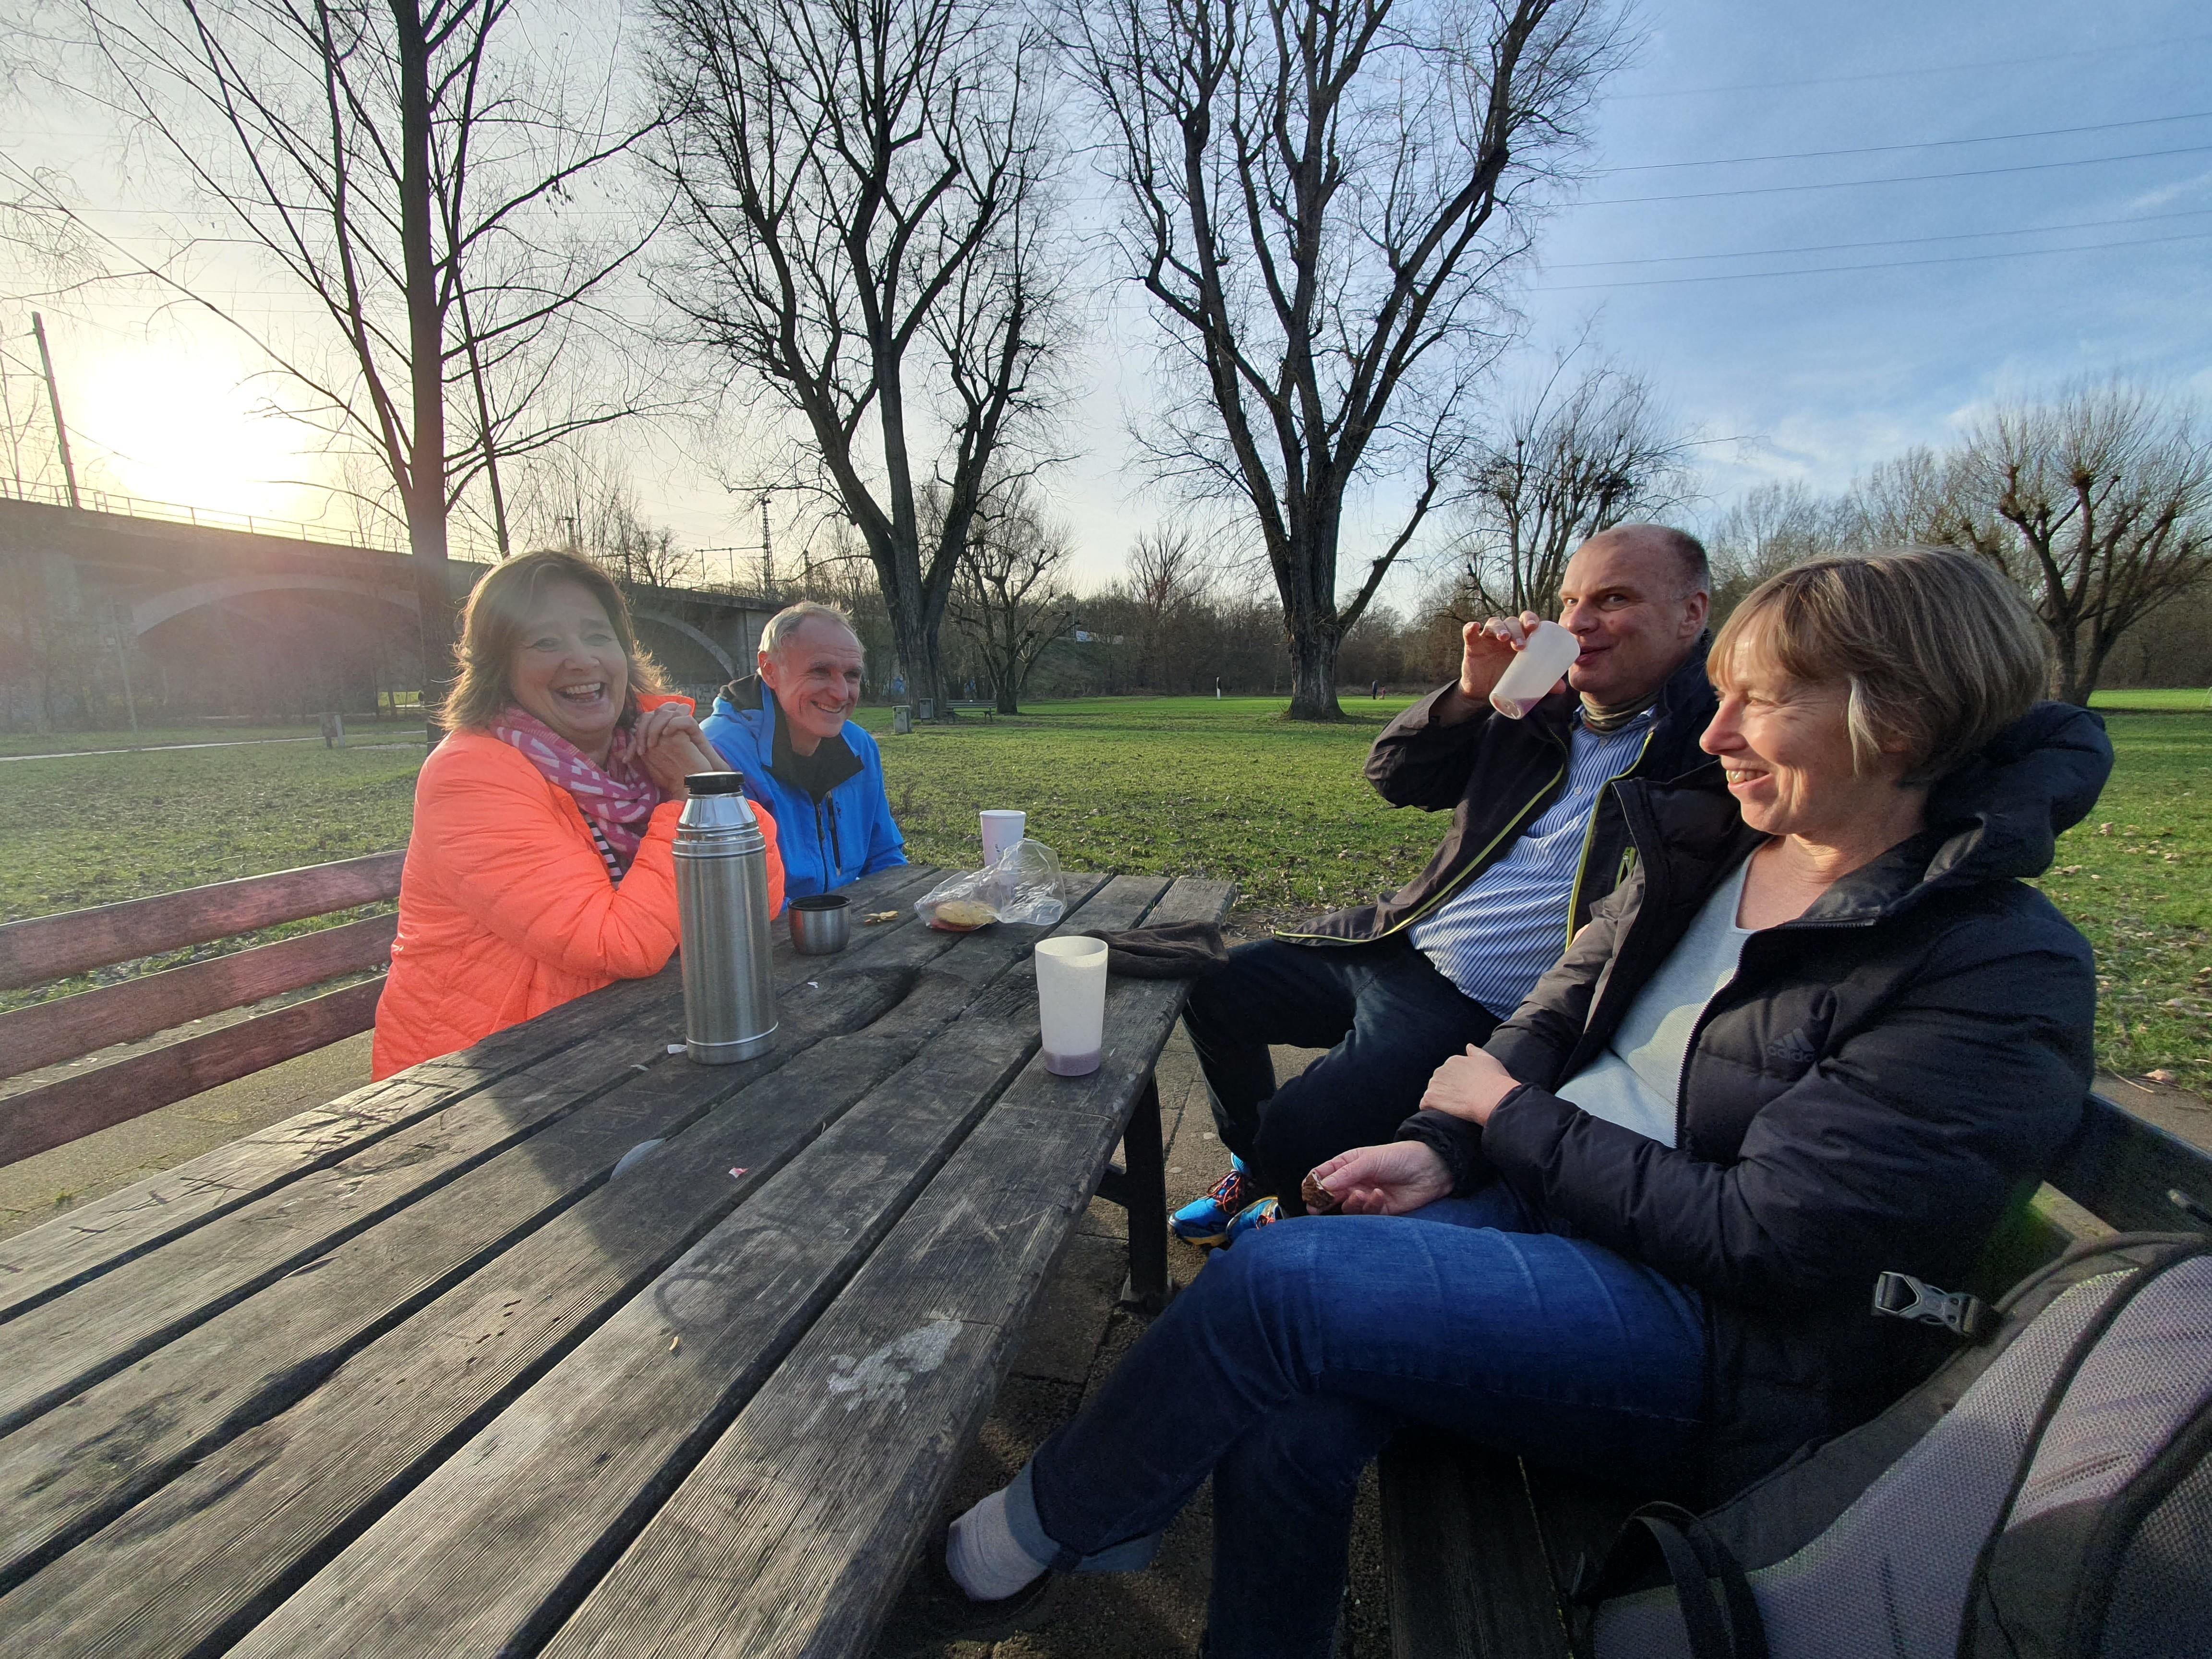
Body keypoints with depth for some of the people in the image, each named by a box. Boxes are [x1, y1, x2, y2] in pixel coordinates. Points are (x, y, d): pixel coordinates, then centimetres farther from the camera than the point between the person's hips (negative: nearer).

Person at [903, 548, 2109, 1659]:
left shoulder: (2003, 978, -14)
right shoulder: (1706, 847, 6)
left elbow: (1760, 1240, -19)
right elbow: (1554, 1019, 10)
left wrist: (1508, 1114, -11)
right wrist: (1444, 1148, -7)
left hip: (1724, 1345, -6)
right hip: (1539, 1199, 6)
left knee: (1282, 1279, -24)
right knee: (1287, 1417, -22)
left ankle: (1029, 1535, 1)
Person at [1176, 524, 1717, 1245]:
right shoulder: (1538, 711, 10)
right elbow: (1392, 776, 12)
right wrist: (1471, 695, -5)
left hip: (1478, 1011, -7)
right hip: (1392, 942, 8)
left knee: (1300, 1132, -20)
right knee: (1213, 988, 12)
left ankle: (1296, 1215, 20)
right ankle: (1258, 1166, 34)